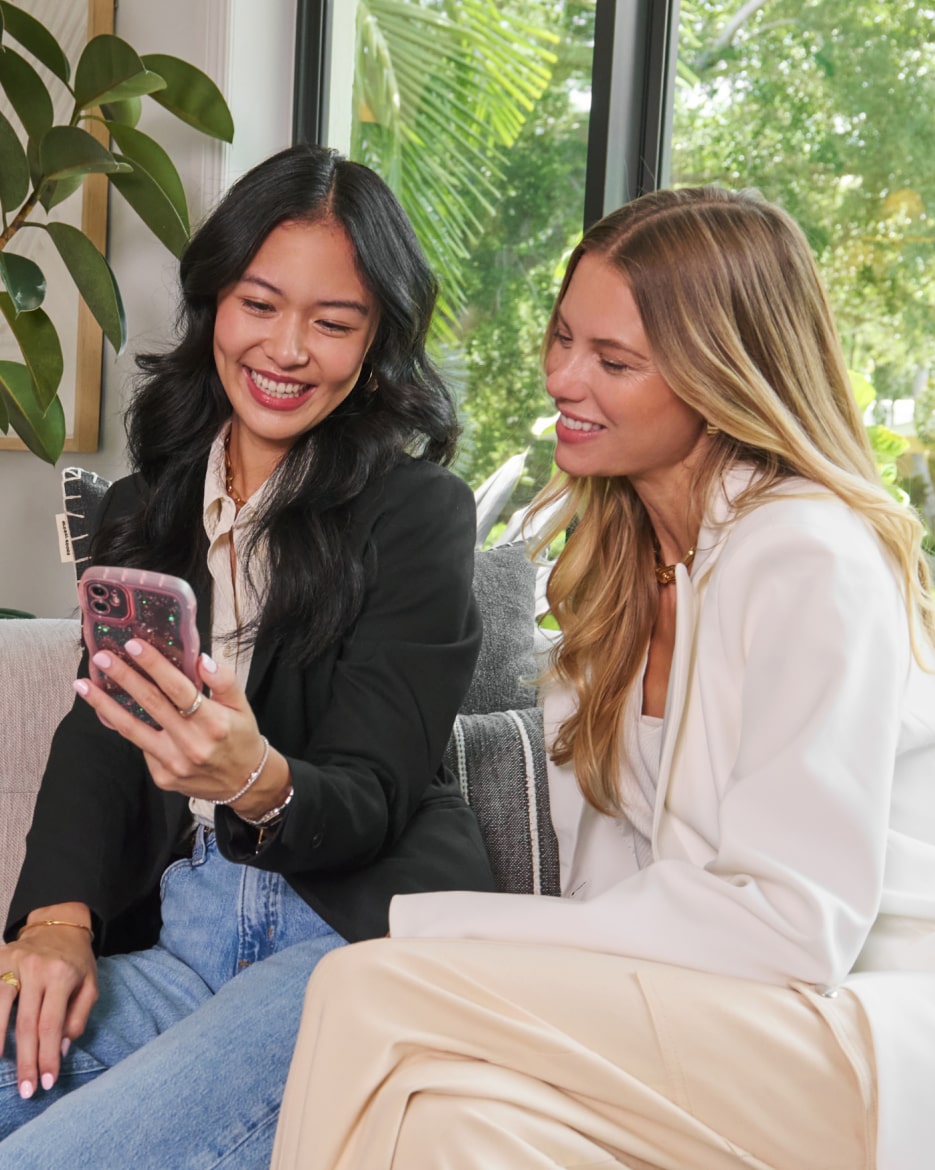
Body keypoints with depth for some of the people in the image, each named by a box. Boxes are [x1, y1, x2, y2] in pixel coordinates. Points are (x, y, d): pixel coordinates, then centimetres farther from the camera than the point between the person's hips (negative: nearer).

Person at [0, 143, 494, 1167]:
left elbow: (370, 800, -7)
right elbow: (93, 729, 8)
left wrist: (259, 783, -30)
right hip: (172, 926, 5)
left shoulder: (421, 512, -1)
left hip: (355, 933, -5)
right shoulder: (141, 510, 18)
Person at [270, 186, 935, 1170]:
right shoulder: (623, 546, 12)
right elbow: (615, 865, 10)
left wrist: (425, 929, -15)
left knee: (369, 988, -23)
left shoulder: (812, 562, -14)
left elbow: (792, 925, -18)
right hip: (693, 1009, 6)